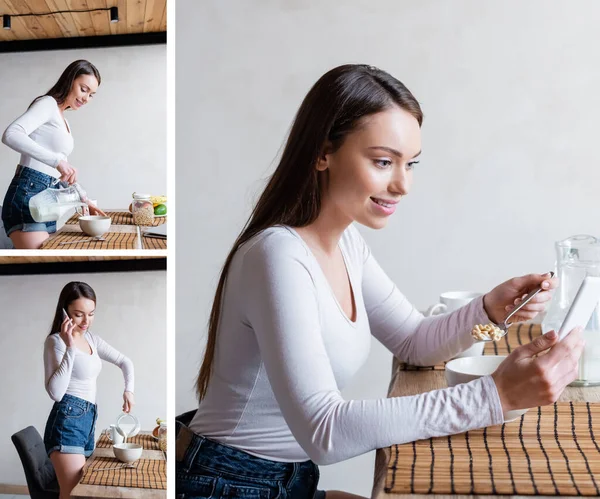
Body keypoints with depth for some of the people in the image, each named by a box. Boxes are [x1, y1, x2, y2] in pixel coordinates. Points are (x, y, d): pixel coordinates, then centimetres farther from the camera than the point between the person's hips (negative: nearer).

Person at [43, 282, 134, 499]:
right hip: (68, 420, -8)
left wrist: (129, 389, 7)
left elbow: (124, 361, 23)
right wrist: (70, 348, -25)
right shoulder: (56, 341, -9)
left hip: (87, 419, 9)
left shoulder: (90, 338, 14)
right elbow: (55, 393, -21)